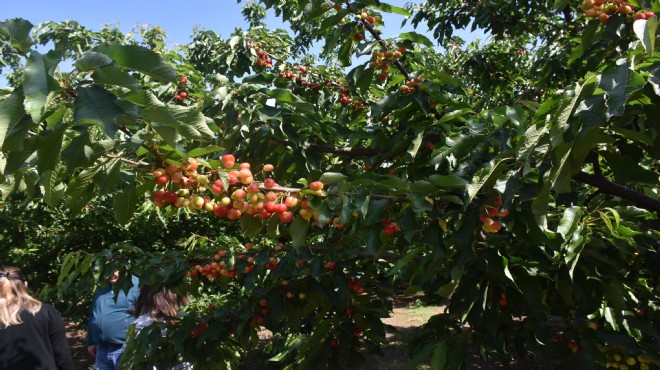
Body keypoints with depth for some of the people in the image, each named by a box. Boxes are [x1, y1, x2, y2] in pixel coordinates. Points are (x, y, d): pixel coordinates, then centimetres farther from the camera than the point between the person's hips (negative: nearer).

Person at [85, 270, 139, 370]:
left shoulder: (135, 285, -12)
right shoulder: (102, 288, 12)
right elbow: (93, 316, 22)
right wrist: (90, 342, 20)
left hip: (125, 350, -7)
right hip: (102, 350, 7)